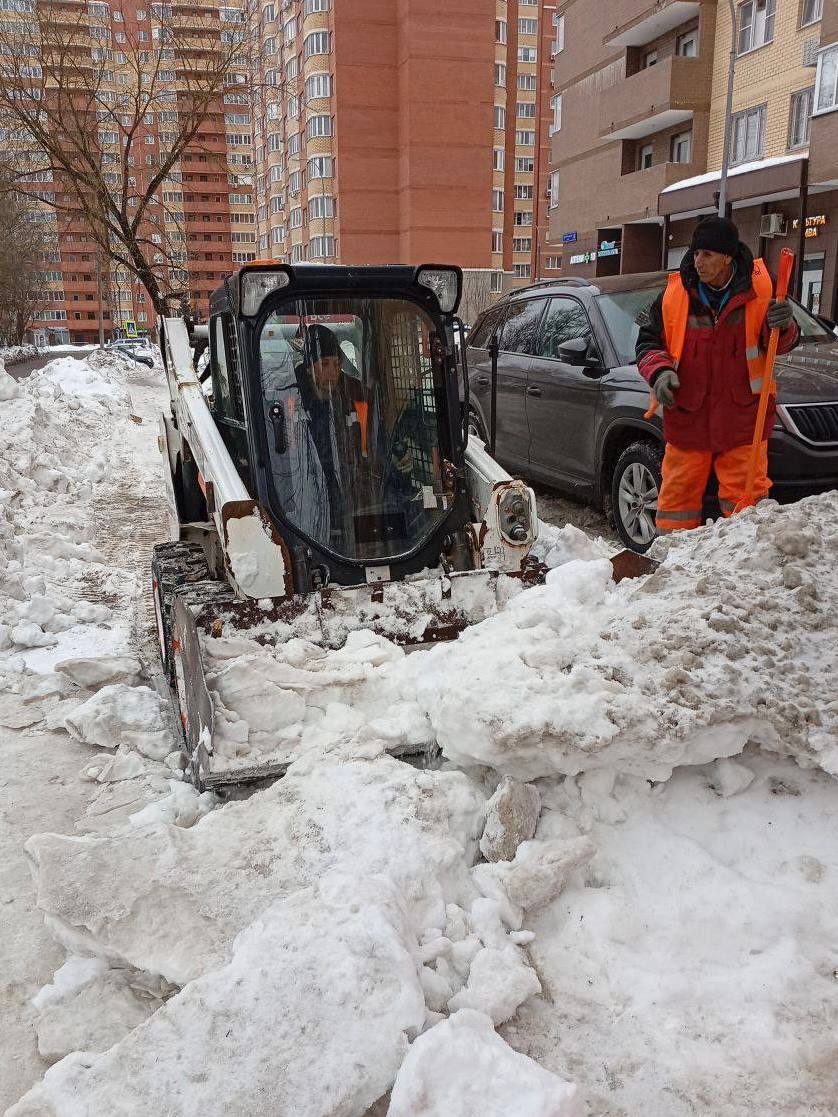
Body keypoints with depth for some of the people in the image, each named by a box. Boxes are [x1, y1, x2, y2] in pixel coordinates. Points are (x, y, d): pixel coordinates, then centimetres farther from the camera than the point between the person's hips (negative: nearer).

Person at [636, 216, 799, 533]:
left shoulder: (759, 287, -2)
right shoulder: (674, 294, -2)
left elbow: (781, 345, 2)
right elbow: (648, 341, 5)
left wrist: (782, 327, -22)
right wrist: (659, 372, -15)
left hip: (742, 416, -1)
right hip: (686, 415, 1)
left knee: (745, 497, 3)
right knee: (678, 494, 9)